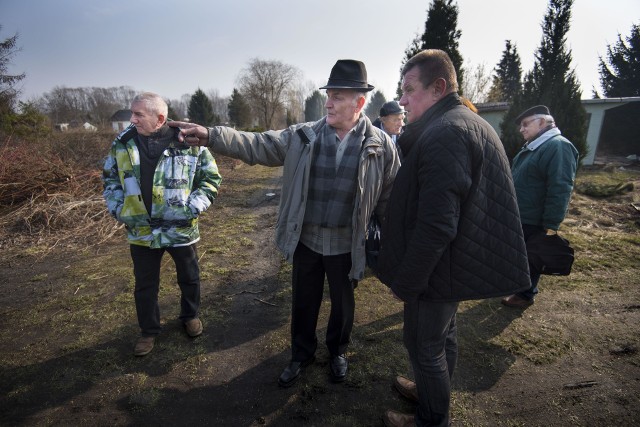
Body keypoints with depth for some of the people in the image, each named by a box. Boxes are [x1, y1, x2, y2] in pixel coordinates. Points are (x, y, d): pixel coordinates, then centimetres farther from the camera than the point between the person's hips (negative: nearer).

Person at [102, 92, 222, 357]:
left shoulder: (188, 141, -12)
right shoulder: (123, 142, -2)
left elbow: (211, 178, -6)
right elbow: (110, 177, 12)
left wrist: (193, 207, -15)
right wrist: (116, 208, -1)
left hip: (181, 228, -2)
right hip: (141, 230, 2)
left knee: (189, 278, 18)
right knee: (145, 285, 16)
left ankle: (190, 316, 45)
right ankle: (149, 330, 38)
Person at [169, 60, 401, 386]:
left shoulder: (380, 145, -7)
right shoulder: (302, 136, -4)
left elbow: (390, 198, -3)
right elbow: (256, 146, -8)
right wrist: (211, 136, -20)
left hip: (346, 245, -1)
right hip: (305, 239, 2)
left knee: (343, 303, 19)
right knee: (303, 302, 18)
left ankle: (337, 351, 48)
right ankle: (301, 354, 45)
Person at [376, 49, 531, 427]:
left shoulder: (443, 134, -23)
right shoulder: (473, 124, 11)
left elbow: (436, 225, -29)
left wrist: (406, 282, -20)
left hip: (437, 268, -10)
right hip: (462, 260, 10)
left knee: (424, 345, 9)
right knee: (443, 335, 25)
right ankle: (435, 392, 47)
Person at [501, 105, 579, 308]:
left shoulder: (558, 147, -19)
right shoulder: (532, 147, 12)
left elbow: (560, 190, -25)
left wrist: (551, 225, -25)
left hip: (534, 222, -9)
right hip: (517, 217, 9)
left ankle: (526, 295, 22)